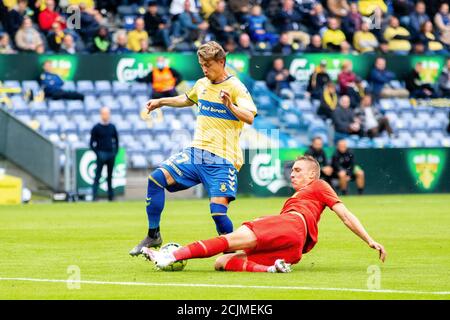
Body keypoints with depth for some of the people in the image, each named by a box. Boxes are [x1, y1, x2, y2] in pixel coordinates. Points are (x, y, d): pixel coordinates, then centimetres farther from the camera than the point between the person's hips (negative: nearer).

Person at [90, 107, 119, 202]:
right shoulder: (96, 128, -3)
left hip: (111, 154, 5)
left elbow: (116, 140, 20)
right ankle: (94, 196, -12)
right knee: (98, 175, -9)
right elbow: (92, 143, -3)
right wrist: (97, 153, -13)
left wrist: (116, 151, 7)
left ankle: (111, 196, 14)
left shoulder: (112, 127, 10)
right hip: (101, 154, -5)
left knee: (110, 176, 9)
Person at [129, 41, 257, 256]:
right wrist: (161, 102, 35)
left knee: (218, 210, -20)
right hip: (196, 152, 6)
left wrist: (231, 106, -38)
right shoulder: (202, 84, 13)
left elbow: (250, 117, -22)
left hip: (222, 159, -6)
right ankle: (153, 236, 2)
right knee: (157, 178, -9)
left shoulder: (235, 87, -7)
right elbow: (188, 99, 37)